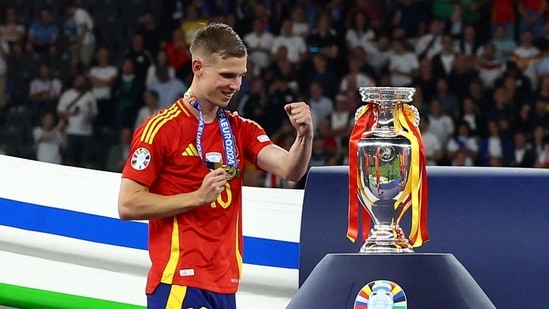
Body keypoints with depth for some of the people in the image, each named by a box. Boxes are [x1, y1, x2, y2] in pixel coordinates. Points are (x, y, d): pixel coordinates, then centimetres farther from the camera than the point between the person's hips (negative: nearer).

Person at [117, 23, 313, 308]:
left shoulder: (241, 131, 11)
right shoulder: (161, 129, -6)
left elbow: (289, 170, -4)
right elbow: (128, 205, -9)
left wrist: (304, 136, -23)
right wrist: (198, 196, -15)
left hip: (224, 285, 6)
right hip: (179, 284, -6)